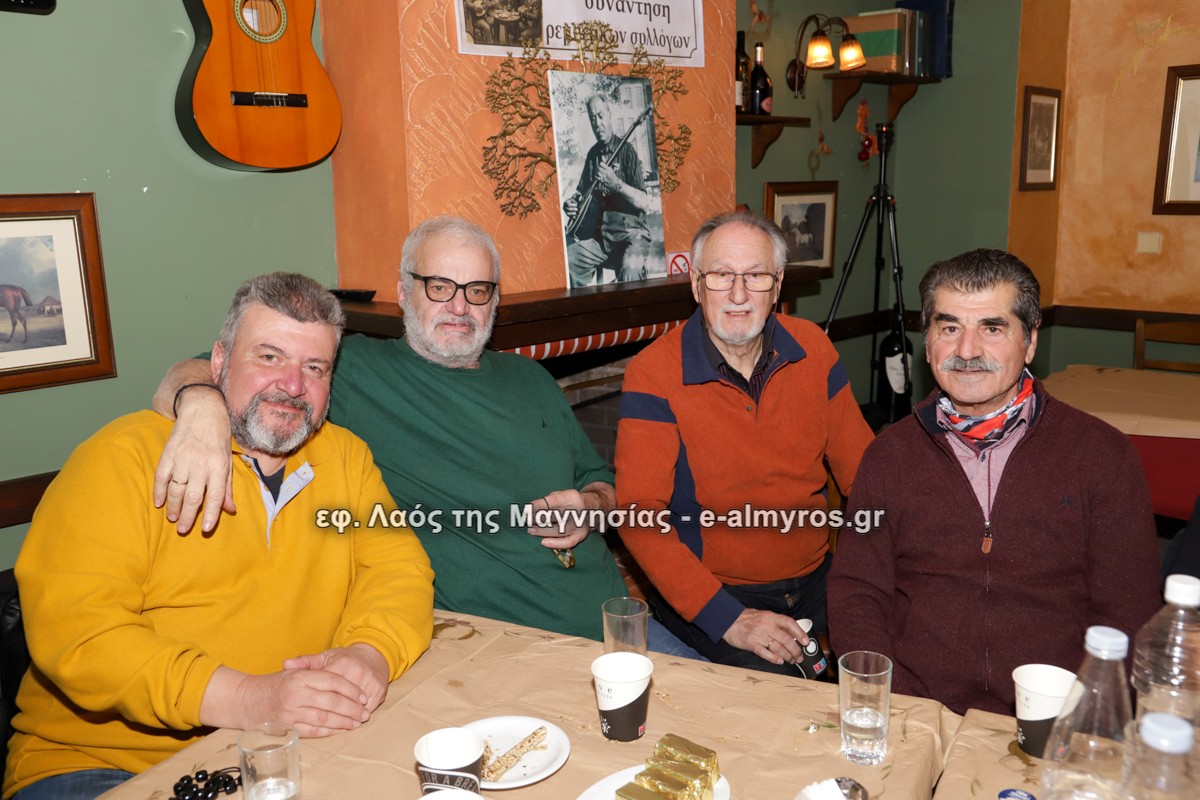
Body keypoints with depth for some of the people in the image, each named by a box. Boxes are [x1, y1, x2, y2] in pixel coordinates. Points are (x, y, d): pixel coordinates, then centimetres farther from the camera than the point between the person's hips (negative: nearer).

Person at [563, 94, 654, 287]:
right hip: (601, 235, 6)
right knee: (567, 258, -17)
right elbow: (583, 192, 22)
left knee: (630, 267, -36)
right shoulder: (592, 154, 12)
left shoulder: (627, 150, -5)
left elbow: (644, 203, -12)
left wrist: (616, 183, -26)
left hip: (630, 232, -6)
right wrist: (572, 203, 0)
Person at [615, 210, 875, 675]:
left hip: (815, 577, 5)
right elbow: (639, 515, -17)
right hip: (707, 593, -5)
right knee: (775, 679, -27)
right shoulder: (652, 375, -12)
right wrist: (728, 618, -25)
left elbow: (862, 468, 6)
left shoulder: (813, 349, 2)